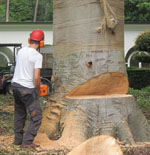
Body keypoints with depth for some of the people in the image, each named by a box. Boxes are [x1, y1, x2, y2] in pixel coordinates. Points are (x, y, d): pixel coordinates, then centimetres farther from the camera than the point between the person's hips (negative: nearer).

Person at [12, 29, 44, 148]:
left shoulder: (21, 51, 4)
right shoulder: (37, 56, -16)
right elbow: (36, 78, -20)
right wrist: (38, 90, -3)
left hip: (16, 84, 7)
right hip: (28, 89, -7)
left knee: (19, 114, 21)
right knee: (36, 116, 0)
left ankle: (18, 139, 25)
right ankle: (27, 141, -6)